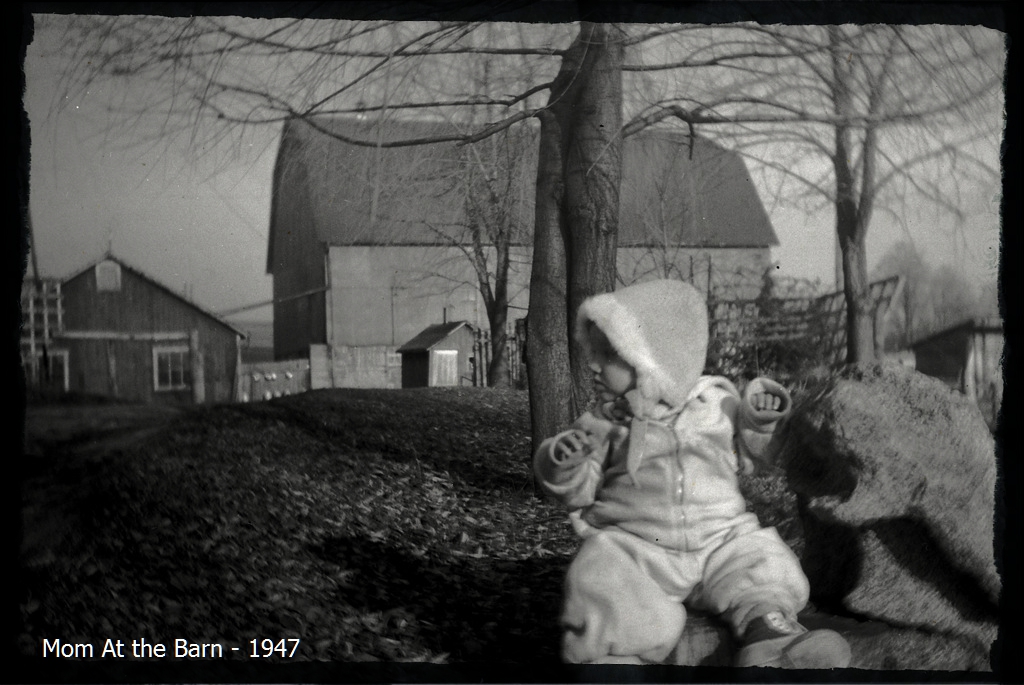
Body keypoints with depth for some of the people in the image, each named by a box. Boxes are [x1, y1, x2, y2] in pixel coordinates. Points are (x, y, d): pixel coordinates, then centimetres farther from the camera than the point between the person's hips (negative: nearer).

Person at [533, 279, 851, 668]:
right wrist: (562, 463, -19)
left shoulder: (715, 402, 7)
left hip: (720, 542, 2)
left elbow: (746, 458, 20)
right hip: (635, 550, -2)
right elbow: (578, 491, 2)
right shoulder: (604, 423, 4)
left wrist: (757, 423, 1)